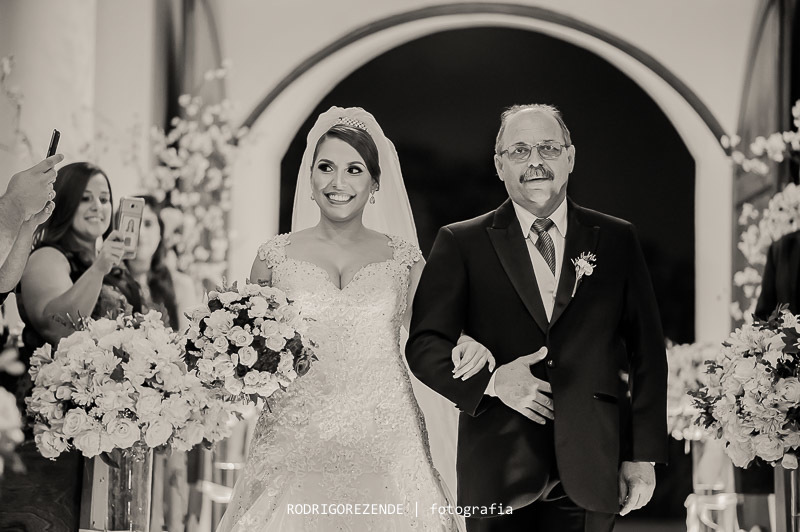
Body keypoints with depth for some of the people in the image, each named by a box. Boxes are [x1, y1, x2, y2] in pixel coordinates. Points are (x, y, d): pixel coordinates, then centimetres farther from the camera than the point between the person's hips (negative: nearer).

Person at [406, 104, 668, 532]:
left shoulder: (616, 240, 10)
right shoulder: (461, 244, 6)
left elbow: (647, 355, 9)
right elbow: (424, 346, 0)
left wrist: (644, 455, 3)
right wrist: (492, 380, -17)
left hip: (589, 476, 1)